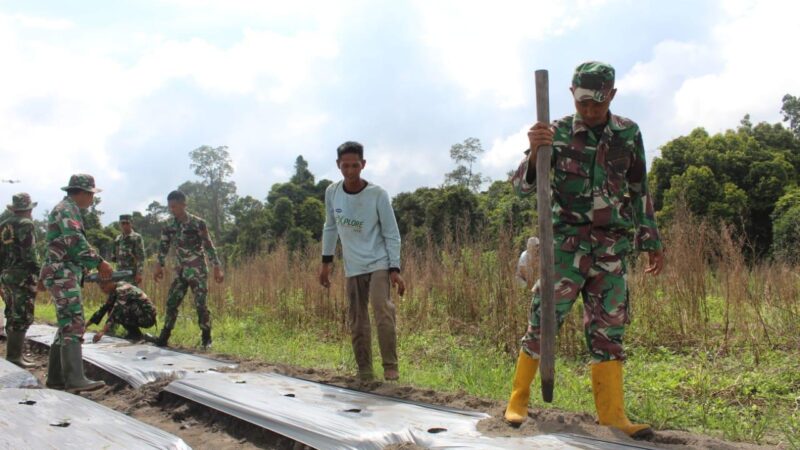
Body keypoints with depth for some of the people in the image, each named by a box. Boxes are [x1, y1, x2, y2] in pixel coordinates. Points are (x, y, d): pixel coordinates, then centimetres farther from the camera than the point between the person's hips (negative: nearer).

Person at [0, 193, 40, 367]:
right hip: (22, 276, -9)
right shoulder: (25, 224, -11)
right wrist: (38, 275, -14)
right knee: (21, 317, -7)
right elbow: (29, 254, -17)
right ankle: (14, 356, -8)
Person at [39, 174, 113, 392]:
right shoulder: (66, 208, -10)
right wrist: (99, 262, -18)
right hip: (63, 274, -11)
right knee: (74, 325, -15)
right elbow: (75, 242, -21)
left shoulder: (70, 210, 22)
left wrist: (96, 265, 19)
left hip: (65, 275, 11)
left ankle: (56, 377, 15)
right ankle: (75, 379, -20)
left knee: (67, 325, 12)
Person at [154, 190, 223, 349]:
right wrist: (159, 267, 8)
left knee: (201, 305, -6)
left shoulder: (197, 223, -12)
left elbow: (209, 246, -12)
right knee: (171, 303, 1)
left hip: (198, 271, -5)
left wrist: (217, 268, -14)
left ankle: (206, 339, 7)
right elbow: (163, 246, 12)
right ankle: (164, 337, 9)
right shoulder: (169, 226, 3)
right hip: (180, 271, 5)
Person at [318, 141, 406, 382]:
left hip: (379, 264, -4)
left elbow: (391, 234, -8)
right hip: (352, 268, 4)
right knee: (357, 321, 6)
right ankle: (365, 373, 14)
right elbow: (330, 227, 12)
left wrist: (395, 269, -13)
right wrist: (326, 262, 10)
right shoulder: (332, 192, -2)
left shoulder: (377, 194, -13)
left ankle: (391, 367, -11)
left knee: (383, 311, -20)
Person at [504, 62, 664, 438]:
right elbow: (522, 185, -8)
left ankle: (612, 414, 9)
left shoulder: (628, 134, 6)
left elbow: (640, 193, 14)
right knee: (543, 322, -2)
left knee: (608, 330, 4)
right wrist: (535, 151, -27)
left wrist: (652, 242, 14)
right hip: (567, 245, -3)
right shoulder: (558, 133, -2)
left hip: (612, 249, 3)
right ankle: (518, 400, 10)